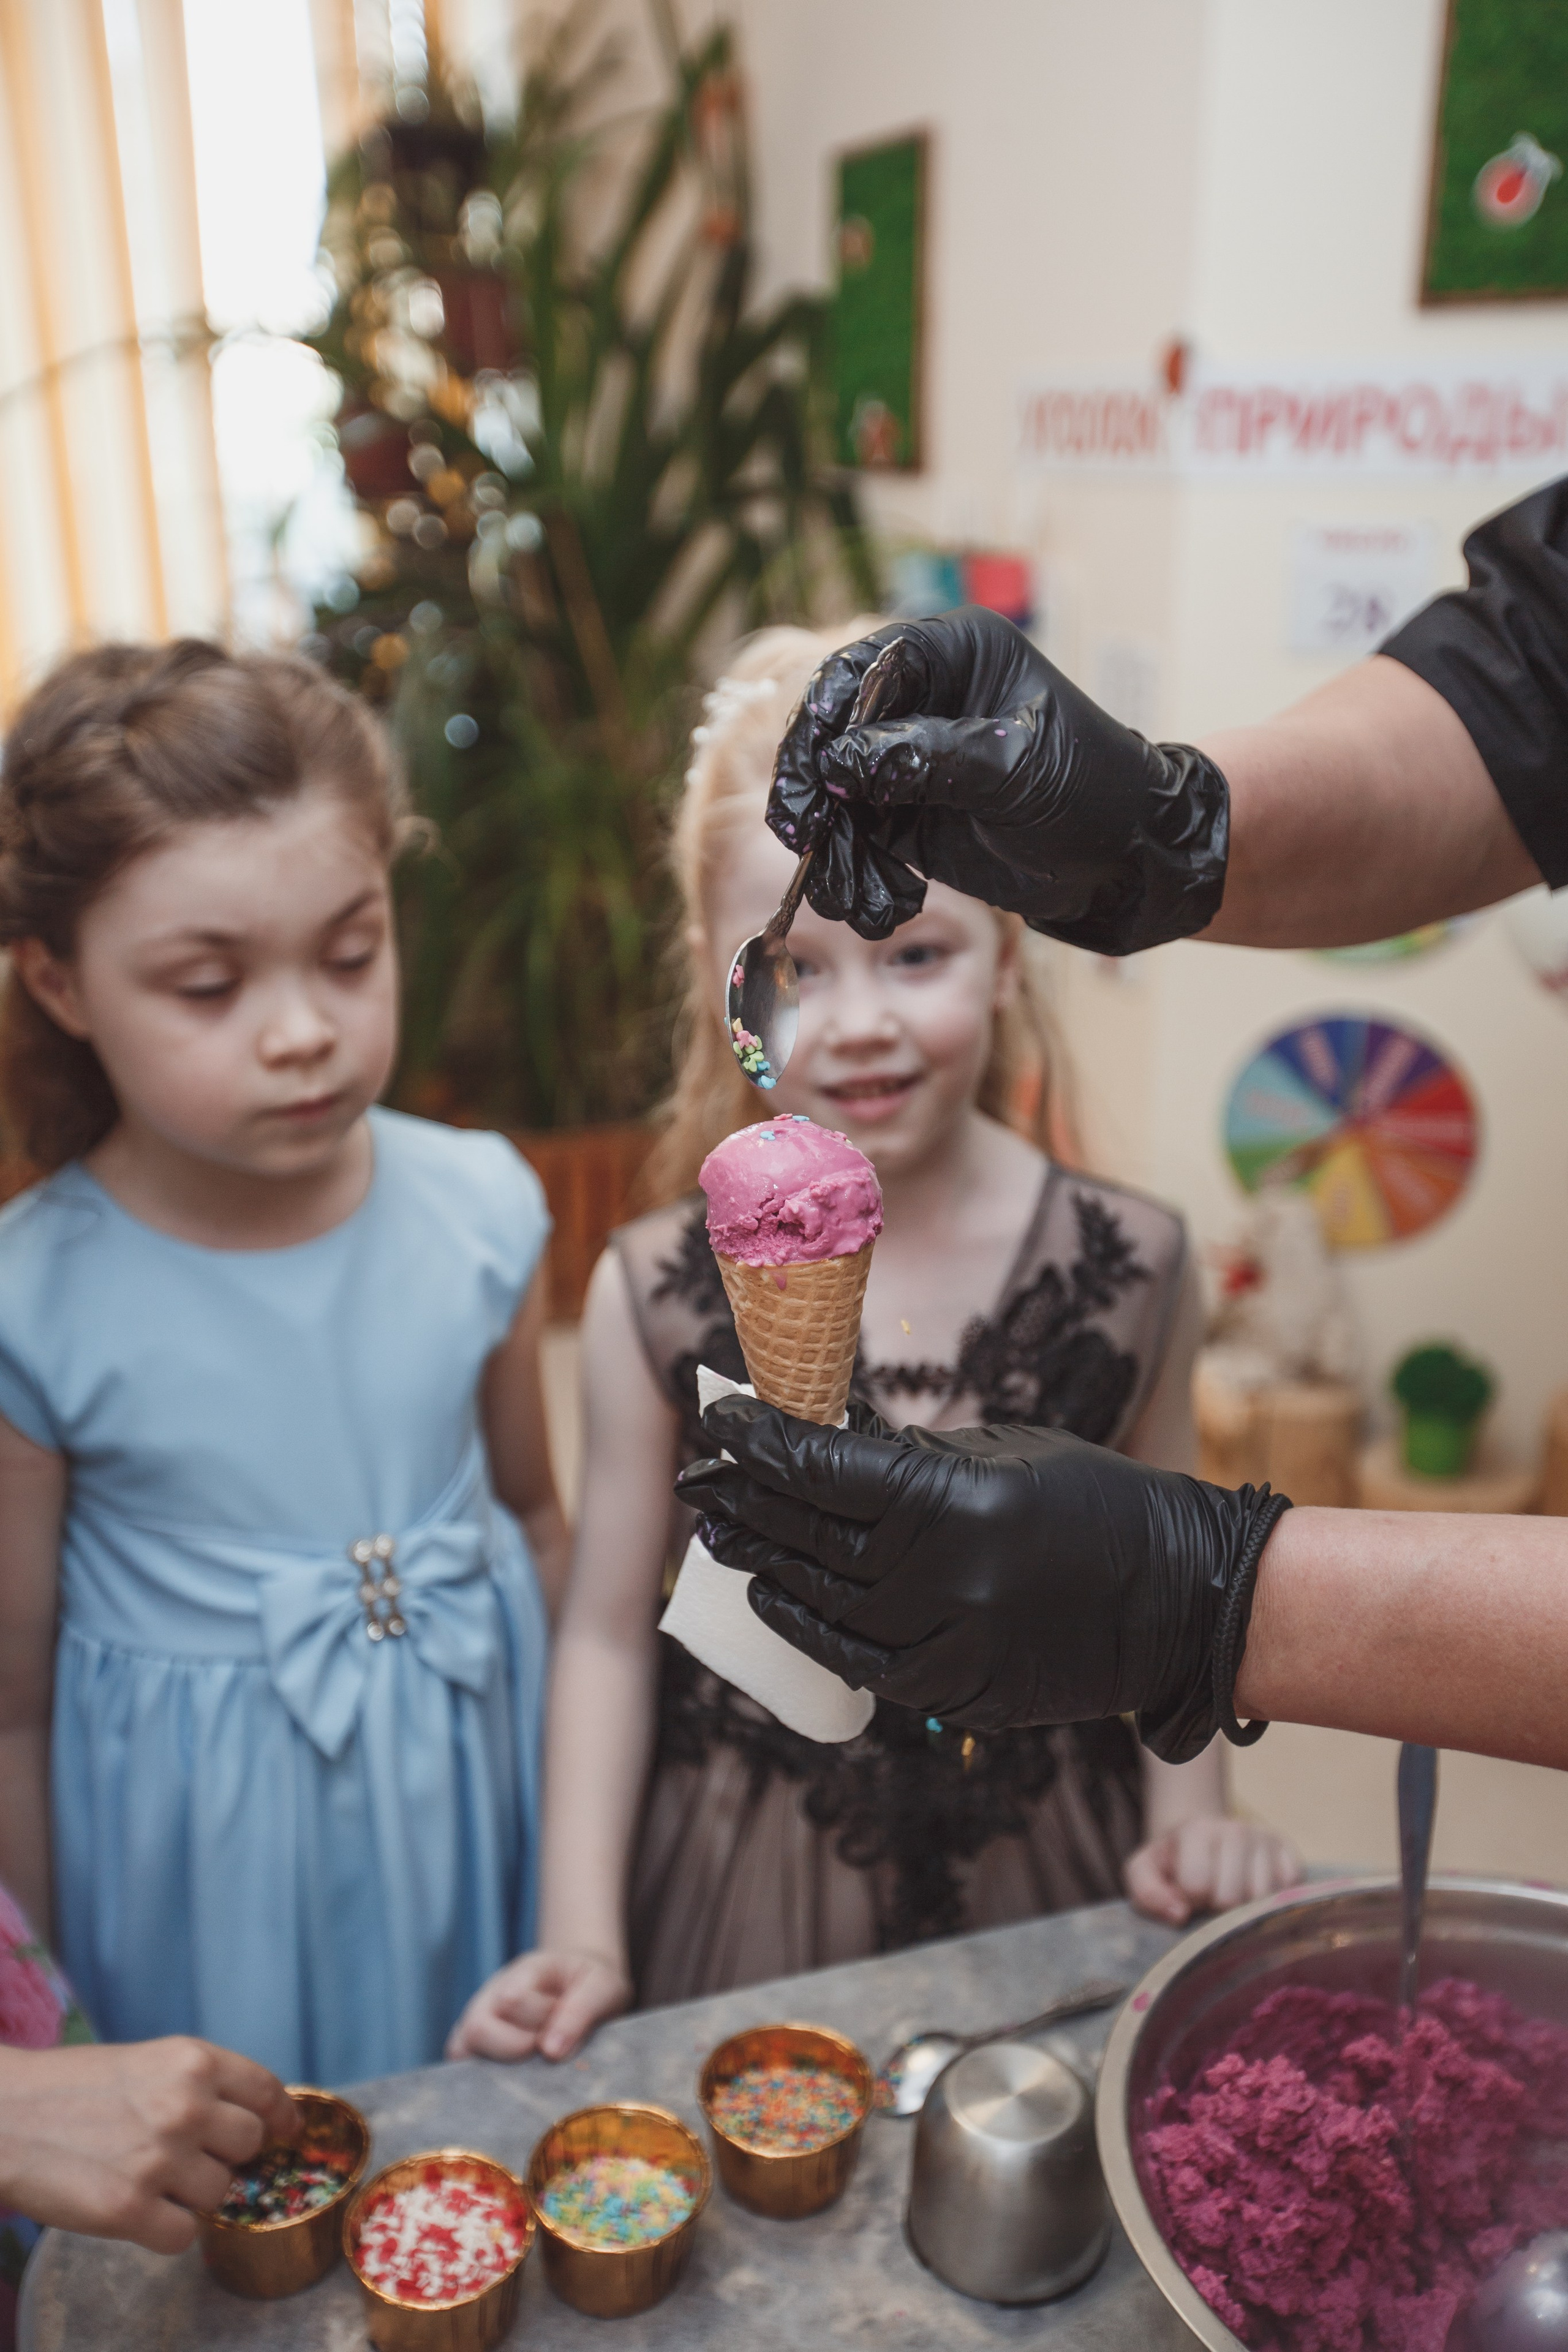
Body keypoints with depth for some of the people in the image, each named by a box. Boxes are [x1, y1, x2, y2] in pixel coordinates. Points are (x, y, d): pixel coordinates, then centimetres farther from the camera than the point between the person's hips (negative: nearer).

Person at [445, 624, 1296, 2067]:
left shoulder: (1132, 1268, -11)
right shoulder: (654, 1296, -13)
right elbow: (611, 1631, -4)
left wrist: (1190, 1823, -5)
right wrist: (582, 1932, -8)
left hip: (1047, 1872, 1)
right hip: (754, 1888, 0)